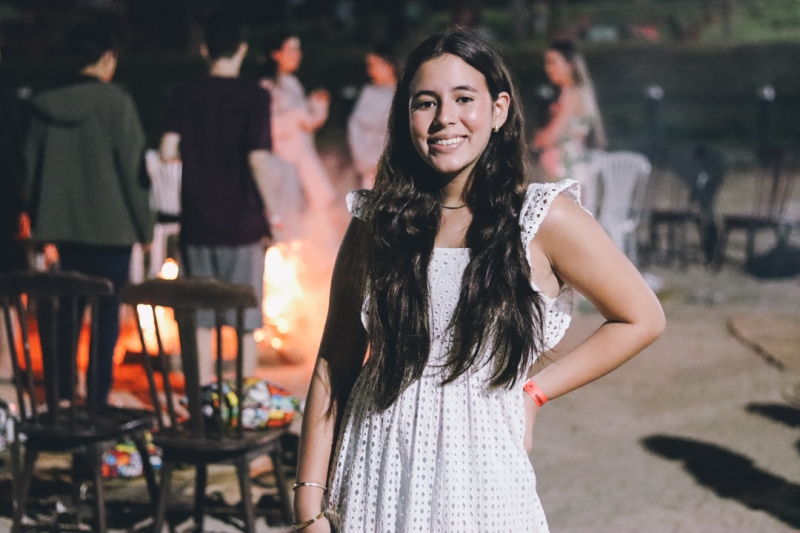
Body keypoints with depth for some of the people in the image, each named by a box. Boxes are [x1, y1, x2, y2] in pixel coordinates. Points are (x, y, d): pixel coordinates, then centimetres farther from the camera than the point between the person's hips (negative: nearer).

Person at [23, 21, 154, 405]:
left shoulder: (45, 105, 5)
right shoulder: (116, 102, -10)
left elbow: (32, 170, 9)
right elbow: (132, 168, -10)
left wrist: (44, 231, 15)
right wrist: (144, 226, -1)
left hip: (64, 228, 5)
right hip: (111, 228, -5)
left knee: (65, 314, 12)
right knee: (106, 315, 3)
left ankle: (59, 398, 16)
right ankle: (98, 399, 4)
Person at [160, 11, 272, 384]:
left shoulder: (186, 93, 0)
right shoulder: (254, 95, -8)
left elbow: (168, 151, -7)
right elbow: (259, 163, -15)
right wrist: (270, 214, -5)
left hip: (197, 221, 2)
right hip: (242, 221, -2)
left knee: (200, 317, 10)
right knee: (246, 319, 7)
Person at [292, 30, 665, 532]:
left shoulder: (544, 218, -7)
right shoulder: (375, 224, 0)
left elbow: (642, 319, 1)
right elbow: (334, 365, 2)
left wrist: (535, 392, -3)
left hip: (480, 475, -2)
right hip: (373, 477, 2)